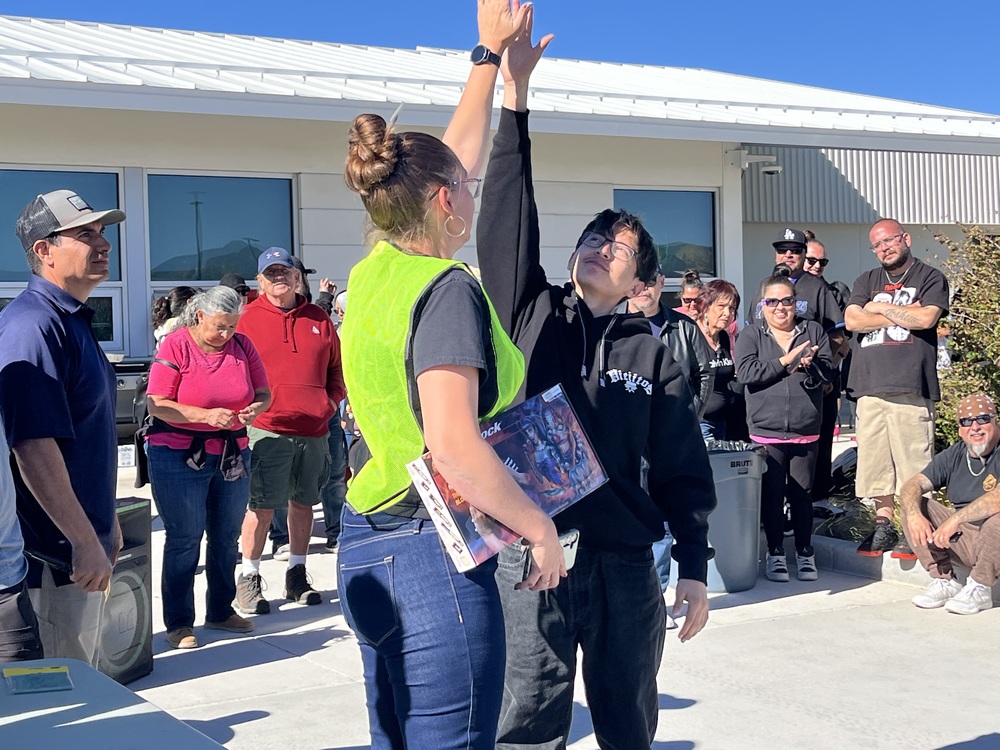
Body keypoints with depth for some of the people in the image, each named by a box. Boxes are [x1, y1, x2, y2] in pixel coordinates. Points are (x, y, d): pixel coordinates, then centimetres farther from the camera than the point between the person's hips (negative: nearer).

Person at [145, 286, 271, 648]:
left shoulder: (242, 345, 4)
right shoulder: (176, 346, -9)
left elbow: (264, 392, 8)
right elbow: (157, 404, -14)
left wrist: (256, 407, -16)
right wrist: (206, 416, -25)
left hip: (233, 453, 5)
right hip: (179, 455, -5)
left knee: (227, 537, 12)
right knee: (184, 539, -1)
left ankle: (221, 612, 26)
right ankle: (179, 623, 9)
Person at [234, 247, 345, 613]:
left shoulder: (318, 318, 11)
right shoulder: (248, 319, 1)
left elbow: (337, 367, 18)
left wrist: (331, 402, 6)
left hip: (314, 430, 4)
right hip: (268, 428, -4)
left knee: (303, 502, 12)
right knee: (261, 506, -6)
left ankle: (297, 574, 24)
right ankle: (249, 578, 6)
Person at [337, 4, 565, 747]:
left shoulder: (375, 273, 9)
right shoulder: (446, 289, -15)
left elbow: (458, 157, 23)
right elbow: (455, 447, -24)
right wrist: (540, 528, -11)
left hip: (365, 548, 9)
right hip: (433, 555, -9)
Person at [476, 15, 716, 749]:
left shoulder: (651, 355, 5)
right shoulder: (530, 316, 4)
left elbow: (682, 471, 6)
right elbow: (508, 217, -7)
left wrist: (693, 569, 0)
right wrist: (514, 95, -13)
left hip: (625, 563, 1)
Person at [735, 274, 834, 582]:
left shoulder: (814, 331, 10)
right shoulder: (750, 336, 4)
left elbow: (828, 369, 3)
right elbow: (746, 372, -11)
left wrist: (809, 364, -17)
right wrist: (785, 361, -12)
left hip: (806, 432, 1)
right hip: (767, 432, -1)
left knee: (802, 493, 8)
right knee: (772, 495, 4)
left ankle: (805, 552, 22)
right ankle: (775, 554, 17)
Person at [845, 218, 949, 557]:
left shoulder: (930, 278, 6)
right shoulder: (866, 282, 19)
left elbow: (926, 318, -12)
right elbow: (853, 320, 2)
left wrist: (881, 308, 0)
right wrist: (902, 315, -3)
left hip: (911, 387, -4)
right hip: (871, 387, 4)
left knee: (914, 465, -5)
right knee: (875, 462, 6)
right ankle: (884, 526, 16)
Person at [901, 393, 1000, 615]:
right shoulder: (953, 456, 4)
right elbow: (911, 485, -3)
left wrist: (955, 519, -33)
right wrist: (914, 514, -25)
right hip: (962, 541, 6)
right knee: (912, 505, -7)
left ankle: (979, 589, -16)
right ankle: (945, 582, -7)